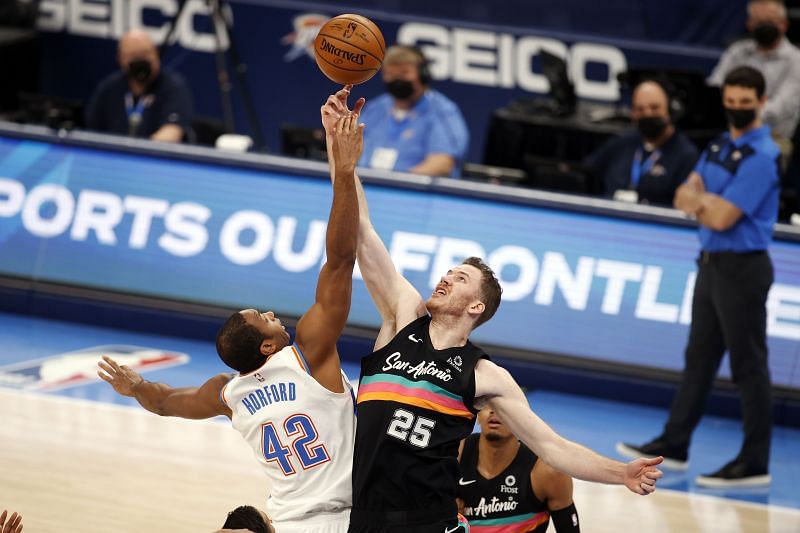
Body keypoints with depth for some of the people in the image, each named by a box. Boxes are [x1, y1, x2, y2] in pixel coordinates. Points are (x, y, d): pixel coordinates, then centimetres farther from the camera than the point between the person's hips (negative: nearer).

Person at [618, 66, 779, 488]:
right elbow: (684, 196, 8)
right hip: (711, 263, 9)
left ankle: (755, 462, 0)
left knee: (748, 366, -4)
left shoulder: (761, 156, -16)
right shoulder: (719, 147, 12)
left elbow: (722, 218, -20)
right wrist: (707, 201, -14)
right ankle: (674, 445, 23)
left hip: (741, 267, -9)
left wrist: (699, 201, -1)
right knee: (698, 357, 15)